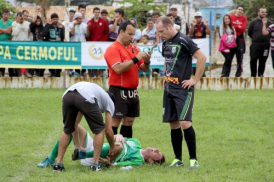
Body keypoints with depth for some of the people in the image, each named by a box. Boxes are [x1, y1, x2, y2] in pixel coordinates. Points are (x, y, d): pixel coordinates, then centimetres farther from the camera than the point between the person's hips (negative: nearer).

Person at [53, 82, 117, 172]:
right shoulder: (109, 102, 33)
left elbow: (75, 124, 48)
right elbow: (108, 131, 28)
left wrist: (78, 146, 55)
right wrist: (112, 147, 46)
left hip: (67, 96, 5)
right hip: (86, 98, -5)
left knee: (67, 130, 26)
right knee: (99, 130, 18)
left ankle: (58, 164, 20)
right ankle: (95, 164, 15)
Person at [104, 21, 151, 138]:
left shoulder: (134, 48, 14)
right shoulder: (113, 49, -8)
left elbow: (143, 69, 15)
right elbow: (118, 69, -22)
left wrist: (146, 61, -7)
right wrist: (136, 59, -19)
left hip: (133, 91, 8)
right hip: (119, 91, -8)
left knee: (129, 121, 9)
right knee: (115, 121, -8)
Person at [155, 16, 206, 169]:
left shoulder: (183, 40, -13)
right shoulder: (166, 43, 12)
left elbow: (202, 57, -18)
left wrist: (195, 80, -15)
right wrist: (166, 76, 15)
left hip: (183, 89, -8)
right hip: (169, 88, 8)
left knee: (184, 122, -15)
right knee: (173, 123, 8)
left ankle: (193, 159, -8)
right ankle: (178, 159, 15)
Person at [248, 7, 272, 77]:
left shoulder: (269, 23, 6)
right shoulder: (253, 22, 5)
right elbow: (249, 33, 12)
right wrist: (255, 38, 8)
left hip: (265, 45, 1)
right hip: (255, 44, -1)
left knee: (262, 61, 4)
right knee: (253, 60, -6)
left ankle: (260, 74, 14)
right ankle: (253, 74, 3)